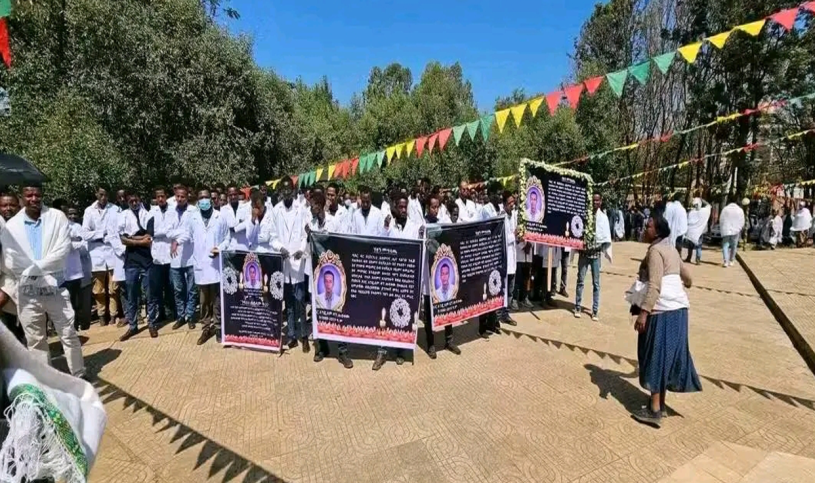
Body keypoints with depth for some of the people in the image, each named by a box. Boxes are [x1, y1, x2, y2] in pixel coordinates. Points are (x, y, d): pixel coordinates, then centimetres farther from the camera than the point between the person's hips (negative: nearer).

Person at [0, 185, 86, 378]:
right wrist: (25, 278, -7)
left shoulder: (57, 217, -3)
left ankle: (79, 376, 21)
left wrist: (32, 269, -12)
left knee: (69, 336, 7)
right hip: (27, 293, 2)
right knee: (35, 341, 13)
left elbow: (63, 250, -12)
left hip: (55, 288, -1)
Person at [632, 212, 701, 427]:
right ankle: (660, 404, 23)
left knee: (656, 355, -4)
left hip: (663, 309, -9)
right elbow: (686, 279, 27)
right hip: (678, 307, 10)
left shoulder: (655, 251, -13)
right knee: (667, 354, 14)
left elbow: (654, 286, -23)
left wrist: (643, 312, -26)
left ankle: (654, 410, 1)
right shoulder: (671, 250, 16)